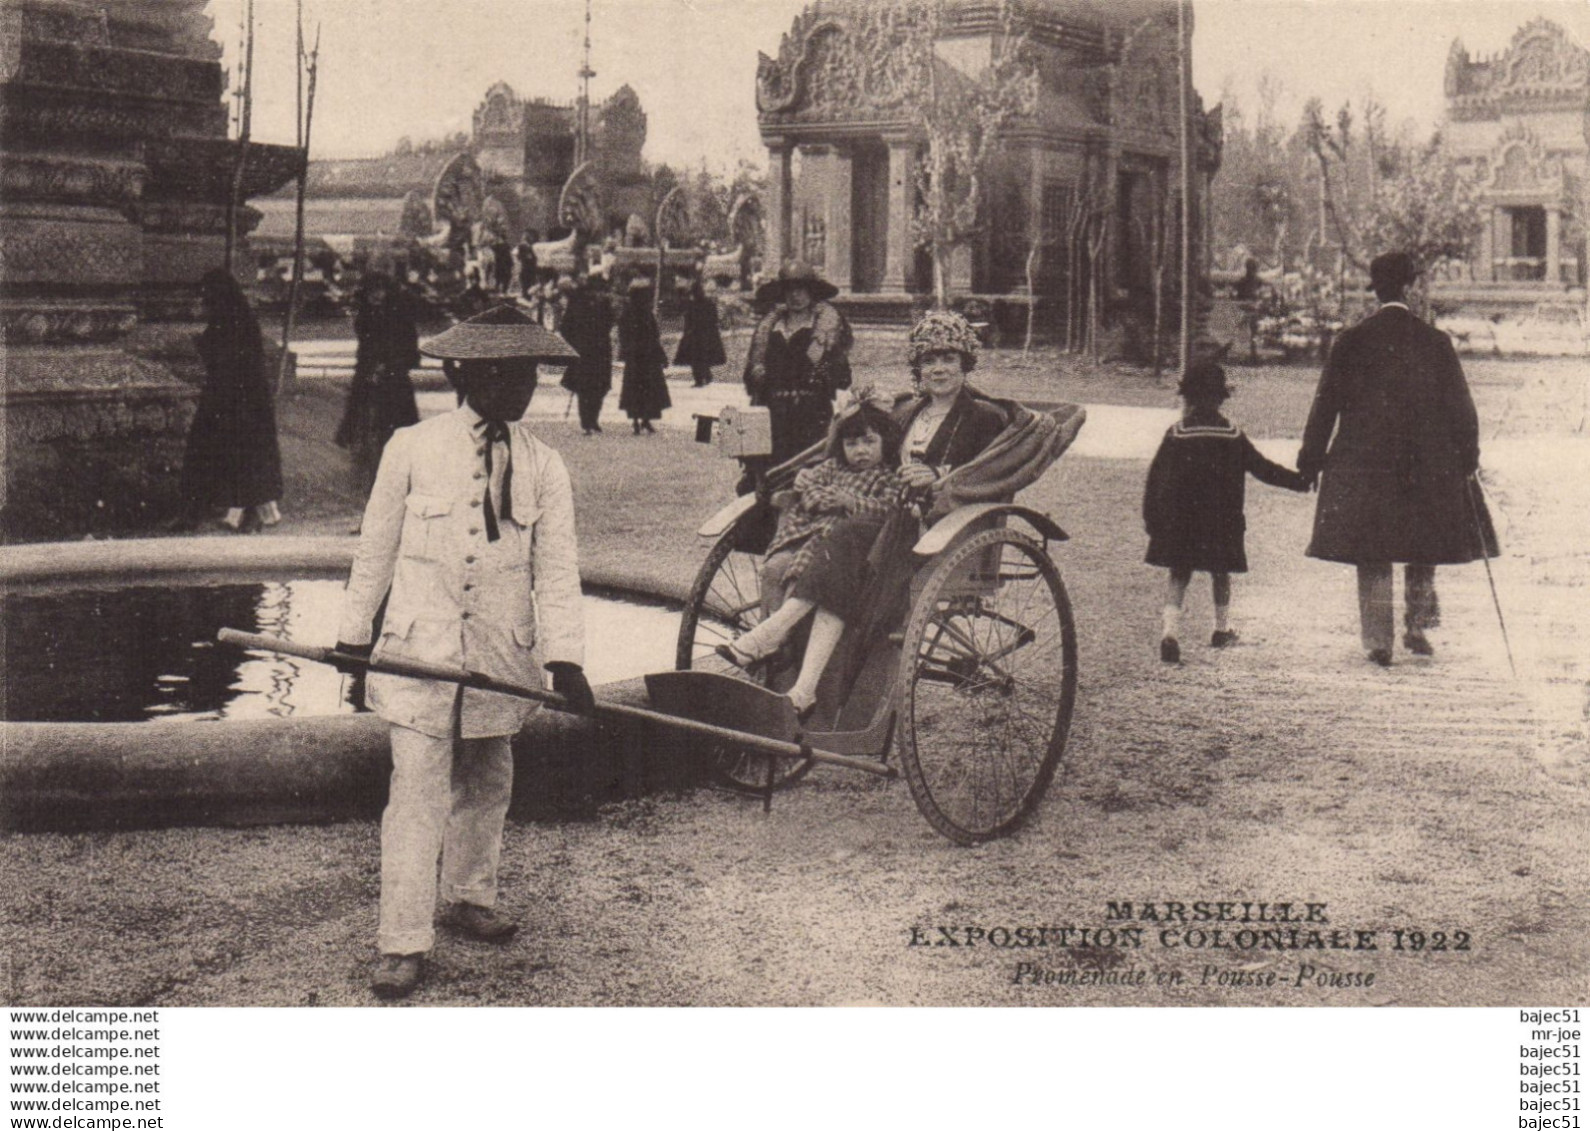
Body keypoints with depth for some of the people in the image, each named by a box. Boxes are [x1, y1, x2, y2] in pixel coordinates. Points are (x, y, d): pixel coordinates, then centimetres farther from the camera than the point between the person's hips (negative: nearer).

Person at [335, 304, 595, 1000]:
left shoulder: (544, 467, 2)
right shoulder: (412, 449, -3)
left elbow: (557, 568, -2)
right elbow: (377, 545, 5)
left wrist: (565, 657, -13)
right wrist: (354, 633, 8)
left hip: (502, 654, 3)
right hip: (418, 647, -3)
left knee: (486, 782, 17)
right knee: (417, 791, -8)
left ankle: (469, 897, 39)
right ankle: (403, 943, -3)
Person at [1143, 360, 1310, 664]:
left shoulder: (1176, 435, -5)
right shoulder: (1233, 436, -1)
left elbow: (1156, 478, -4)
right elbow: (1263, 469, 6)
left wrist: (1151, 518, 4)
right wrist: (1301, 481, 17)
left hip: (1178, 521, -1)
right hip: (1221, 521, 1)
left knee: (1179, 574, 2)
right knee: (1220, 573, 17)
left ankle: (1170, 630, -16)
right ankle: (1222, 630, 29)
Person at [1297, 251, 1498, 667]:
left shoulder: (1351, 341, -3)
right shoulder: (1435, 342, -2)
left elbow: (1326, 403, 0)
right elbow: (1460, 406, 2)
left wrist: (1311, 460, 7)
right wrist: (1467, 457, 11)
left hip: (1363, 464, 0)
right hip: (1428, 465, 1)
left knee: (1372, 557, 5)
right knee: (1424, 551, 18)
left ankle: (1378, 640, 3)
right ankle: (1417, 626, 18)